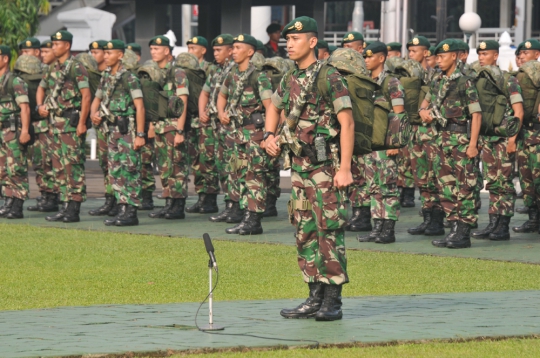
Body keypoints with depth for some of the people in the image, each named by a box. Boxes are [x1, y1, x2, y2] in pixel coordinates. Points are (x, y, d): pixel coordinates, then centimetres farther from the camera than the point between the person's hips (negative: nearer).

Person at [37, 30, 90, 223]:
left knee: (73, 165, -9)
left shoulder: (76, 68, -10)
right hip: (56, 122, 9)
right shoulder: (53, 69, 15)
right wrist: (41, 105, 8)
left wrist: (82, 123, -20)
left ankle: (74, 209, -9)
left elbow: (86, 95, -16)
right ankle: (65, 206, 14)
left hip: (71, 122, -9)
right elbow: (41, 88, 29)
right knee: (59, 166, 9)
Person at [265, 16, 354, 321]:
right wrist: (270, 135, 13)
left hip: (325, 167, -8)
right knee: (305, 233, 9)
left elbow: (347, 124, -15)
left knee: (329, 231, -7)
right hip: (299, 167, 8)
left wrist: (345, 168, -20)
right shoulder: (290, 81, 12)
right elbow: (274, 108, 33)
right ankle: (316, 298, 16)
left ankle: (333, 302, -4)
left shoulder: (329, 78, -11)